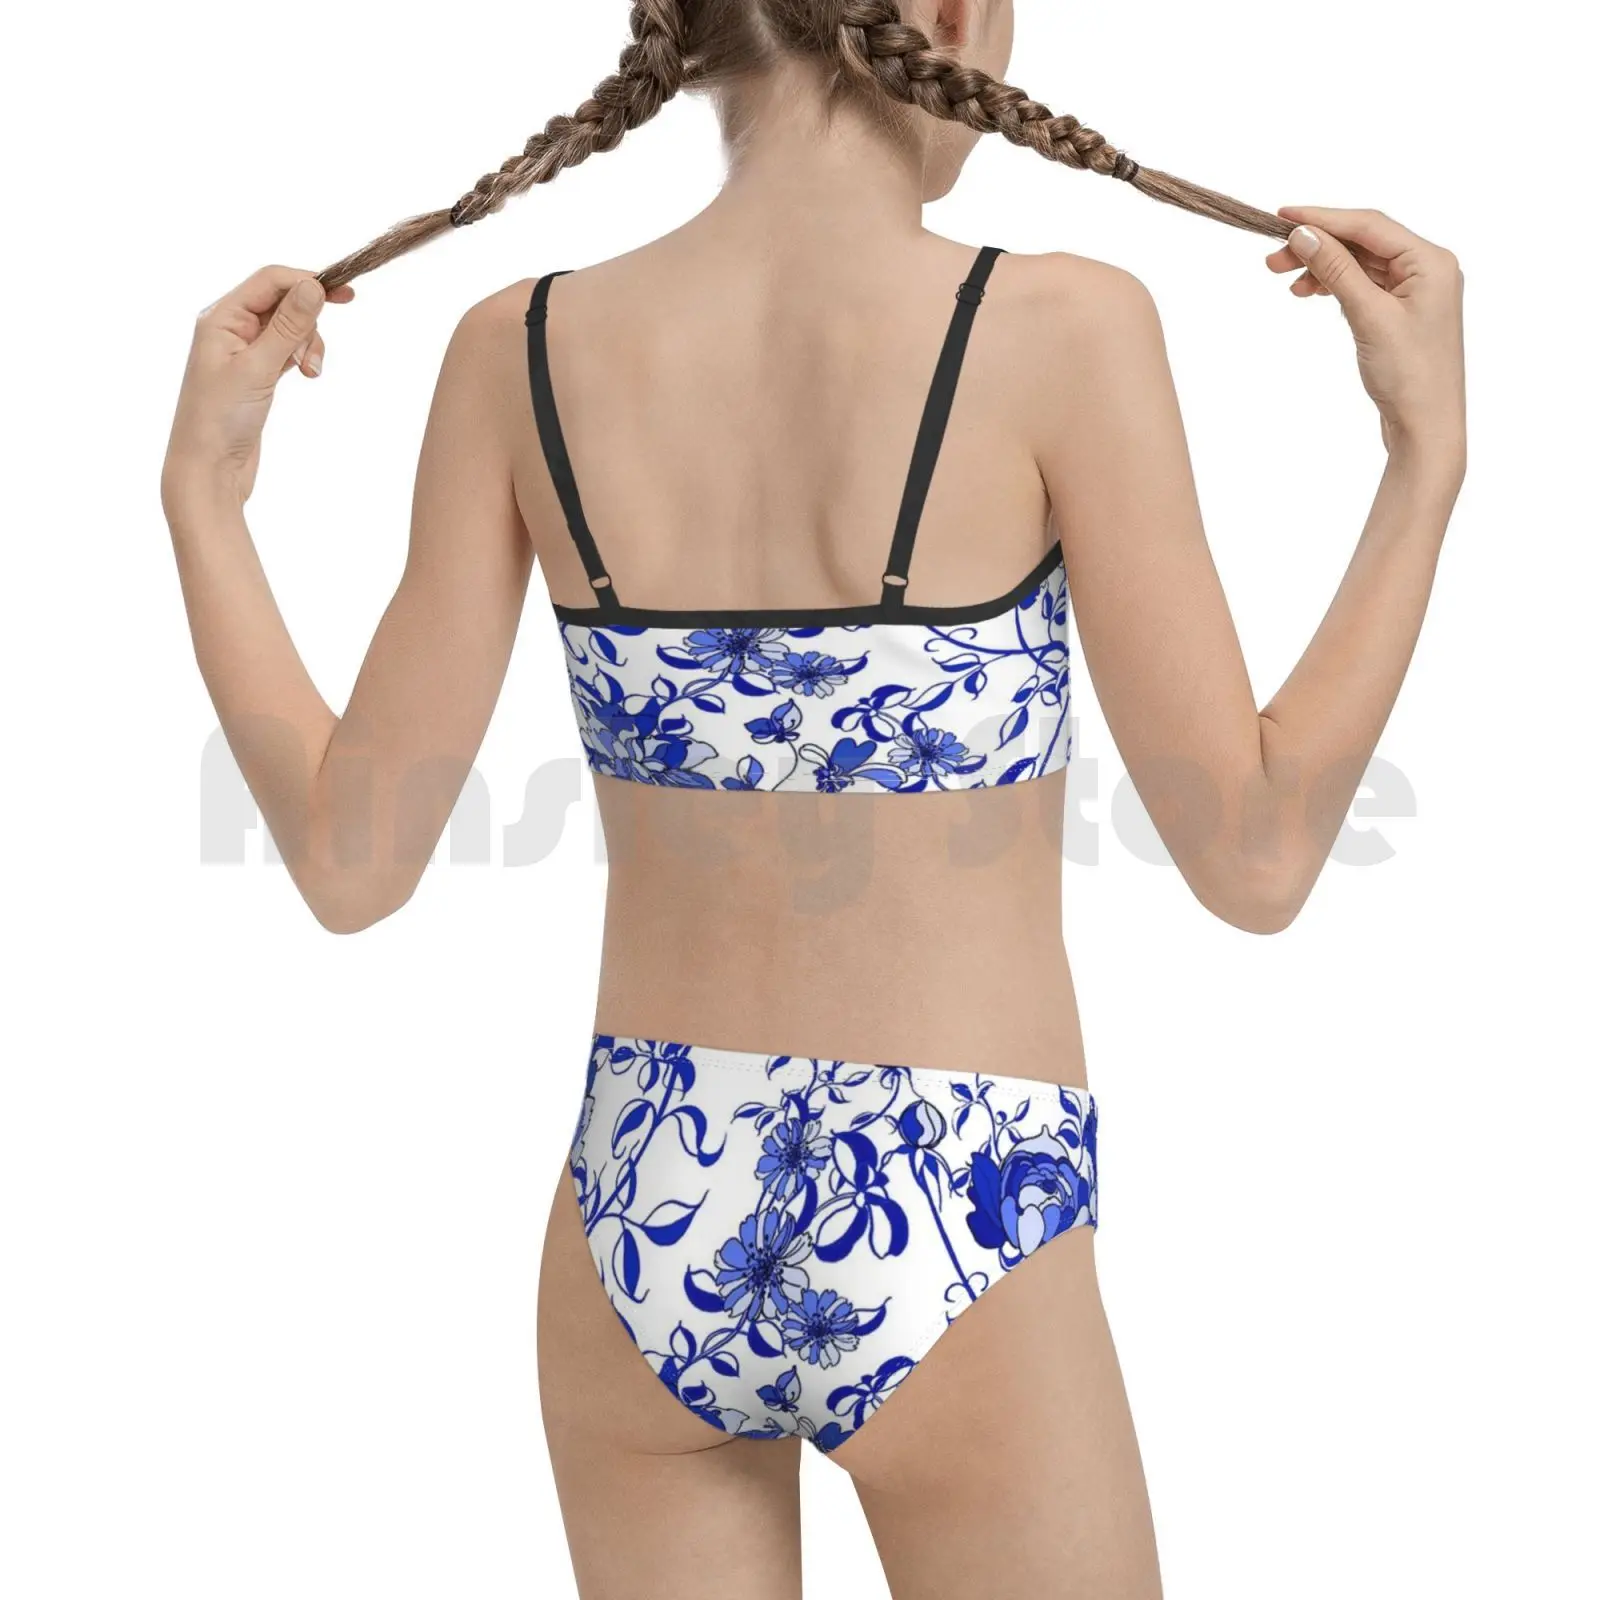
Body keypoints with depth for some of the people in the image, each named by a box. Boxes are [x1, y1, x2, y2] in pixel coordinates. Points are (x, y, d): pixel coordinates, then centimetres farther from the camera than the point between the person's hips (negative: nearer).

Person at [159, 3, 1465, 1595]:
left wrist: (202, 488, 8)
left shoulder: (520, 350, -6)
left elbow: (348, 860, -3)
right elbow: (1255, 859, -11)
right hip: (956, 1248, -3)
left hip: (642, 1233, 4)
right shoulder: (1057, 330, -15)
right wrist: (1431, 449, -4)